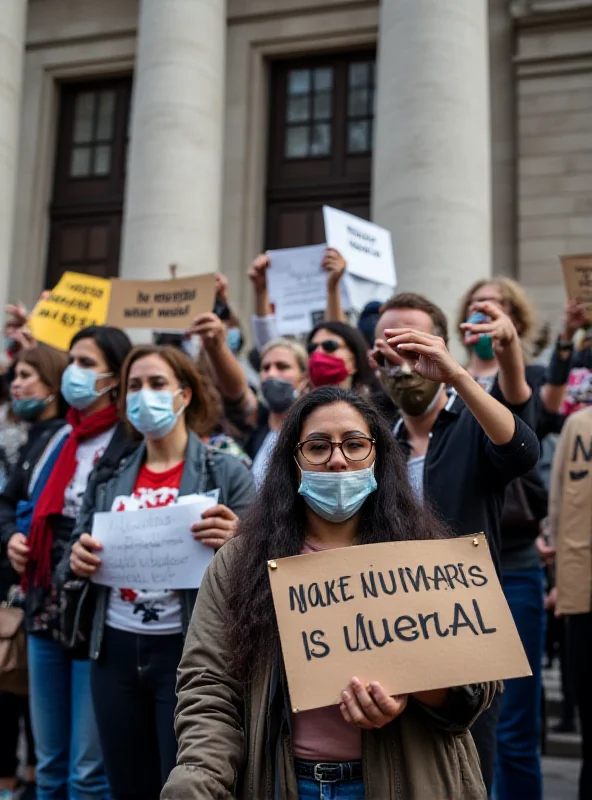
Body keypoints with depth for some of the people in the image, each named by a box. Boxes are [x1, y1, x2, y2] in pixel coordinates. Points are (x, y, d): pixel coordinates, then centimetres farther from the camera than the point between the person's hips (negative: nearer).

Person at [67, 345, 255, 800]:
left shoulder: (226, 471, -4)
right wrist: (78, 559, -8)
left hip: (189, 651, -4)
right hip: (115, 649, 5)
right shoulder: (109, 475, 8)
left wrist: (235, 544, -26)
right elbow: (80, 546, 14)